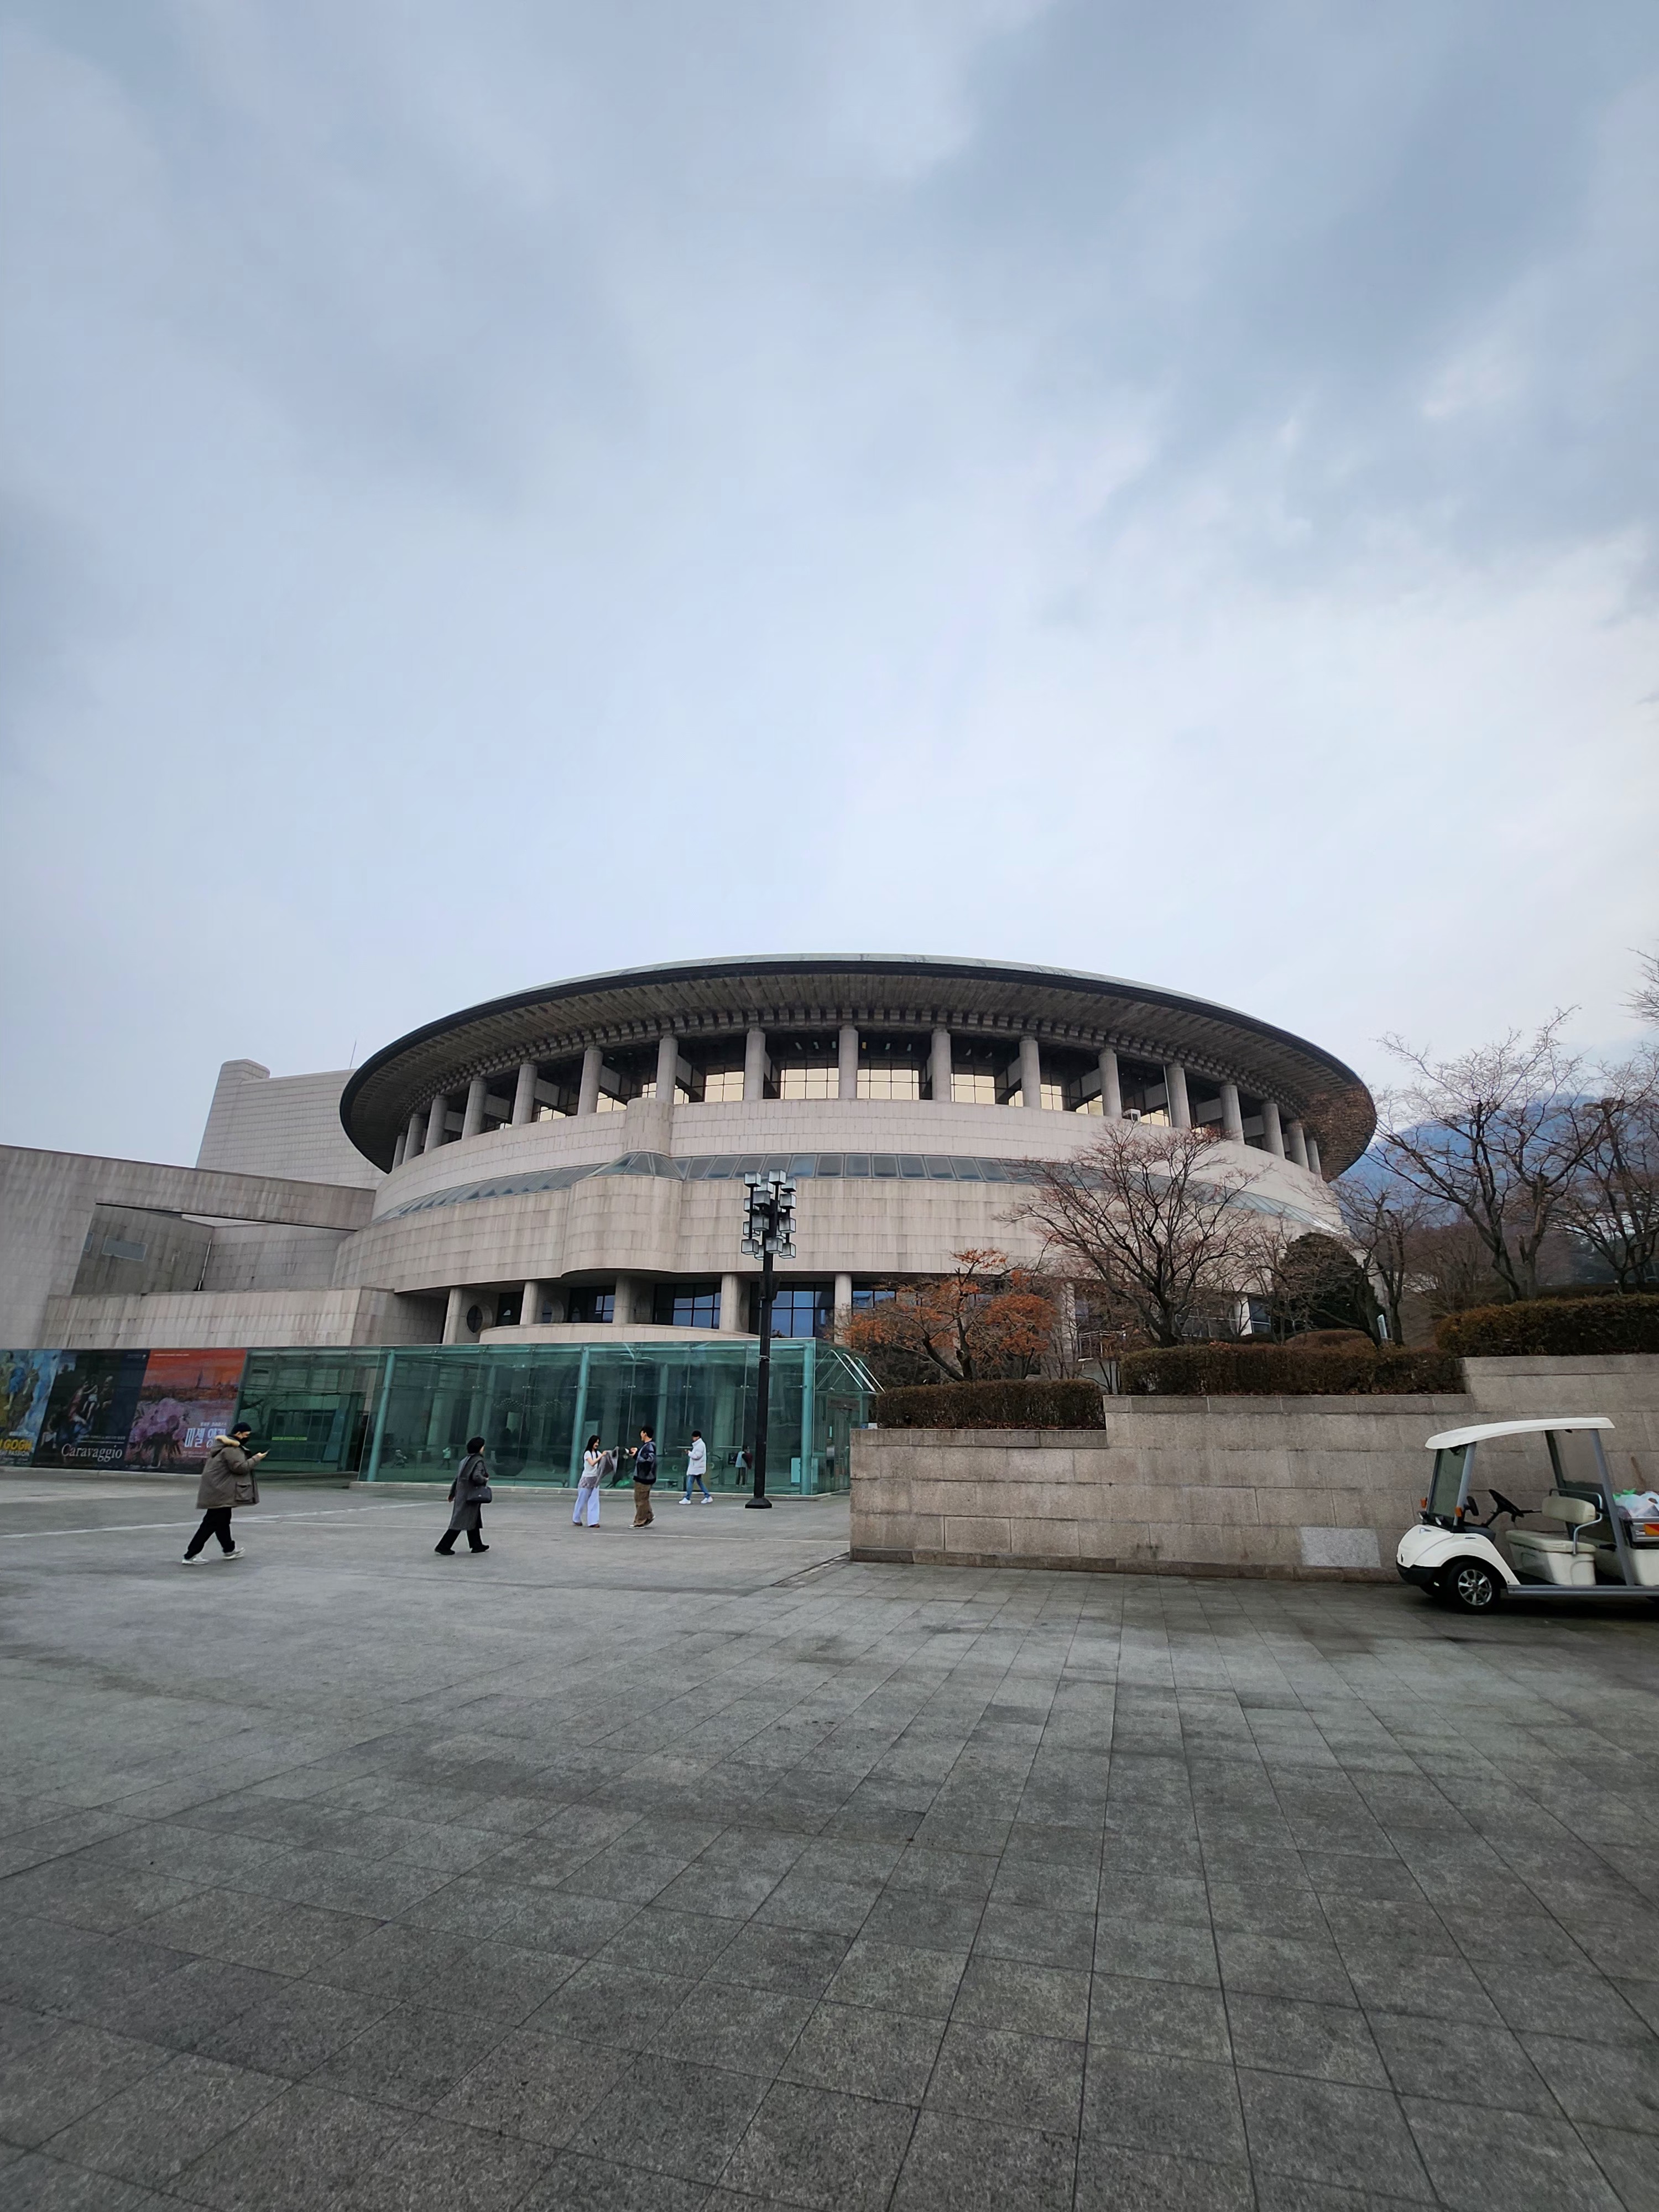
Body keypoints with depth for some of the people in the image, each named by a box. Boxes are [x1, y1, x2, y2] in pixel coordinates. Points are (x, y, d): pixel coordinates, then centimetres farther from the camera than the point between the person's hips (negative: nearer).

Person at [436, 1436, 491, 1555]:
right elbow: (477, 1477, -30)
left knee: (474, 1520, 17)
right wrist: (485, 1480, -10)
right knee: (461, 1521, -2)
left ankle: (477, 1545, 26)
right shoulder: (478, 1461, -16)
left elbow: (458, 1477, 13)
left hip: (462, 1494, 9)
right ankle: (443, 1546, 2)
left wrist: (452, 1493, 20)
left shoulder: (466, 1460, 9)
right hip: (471, 1496, -9)